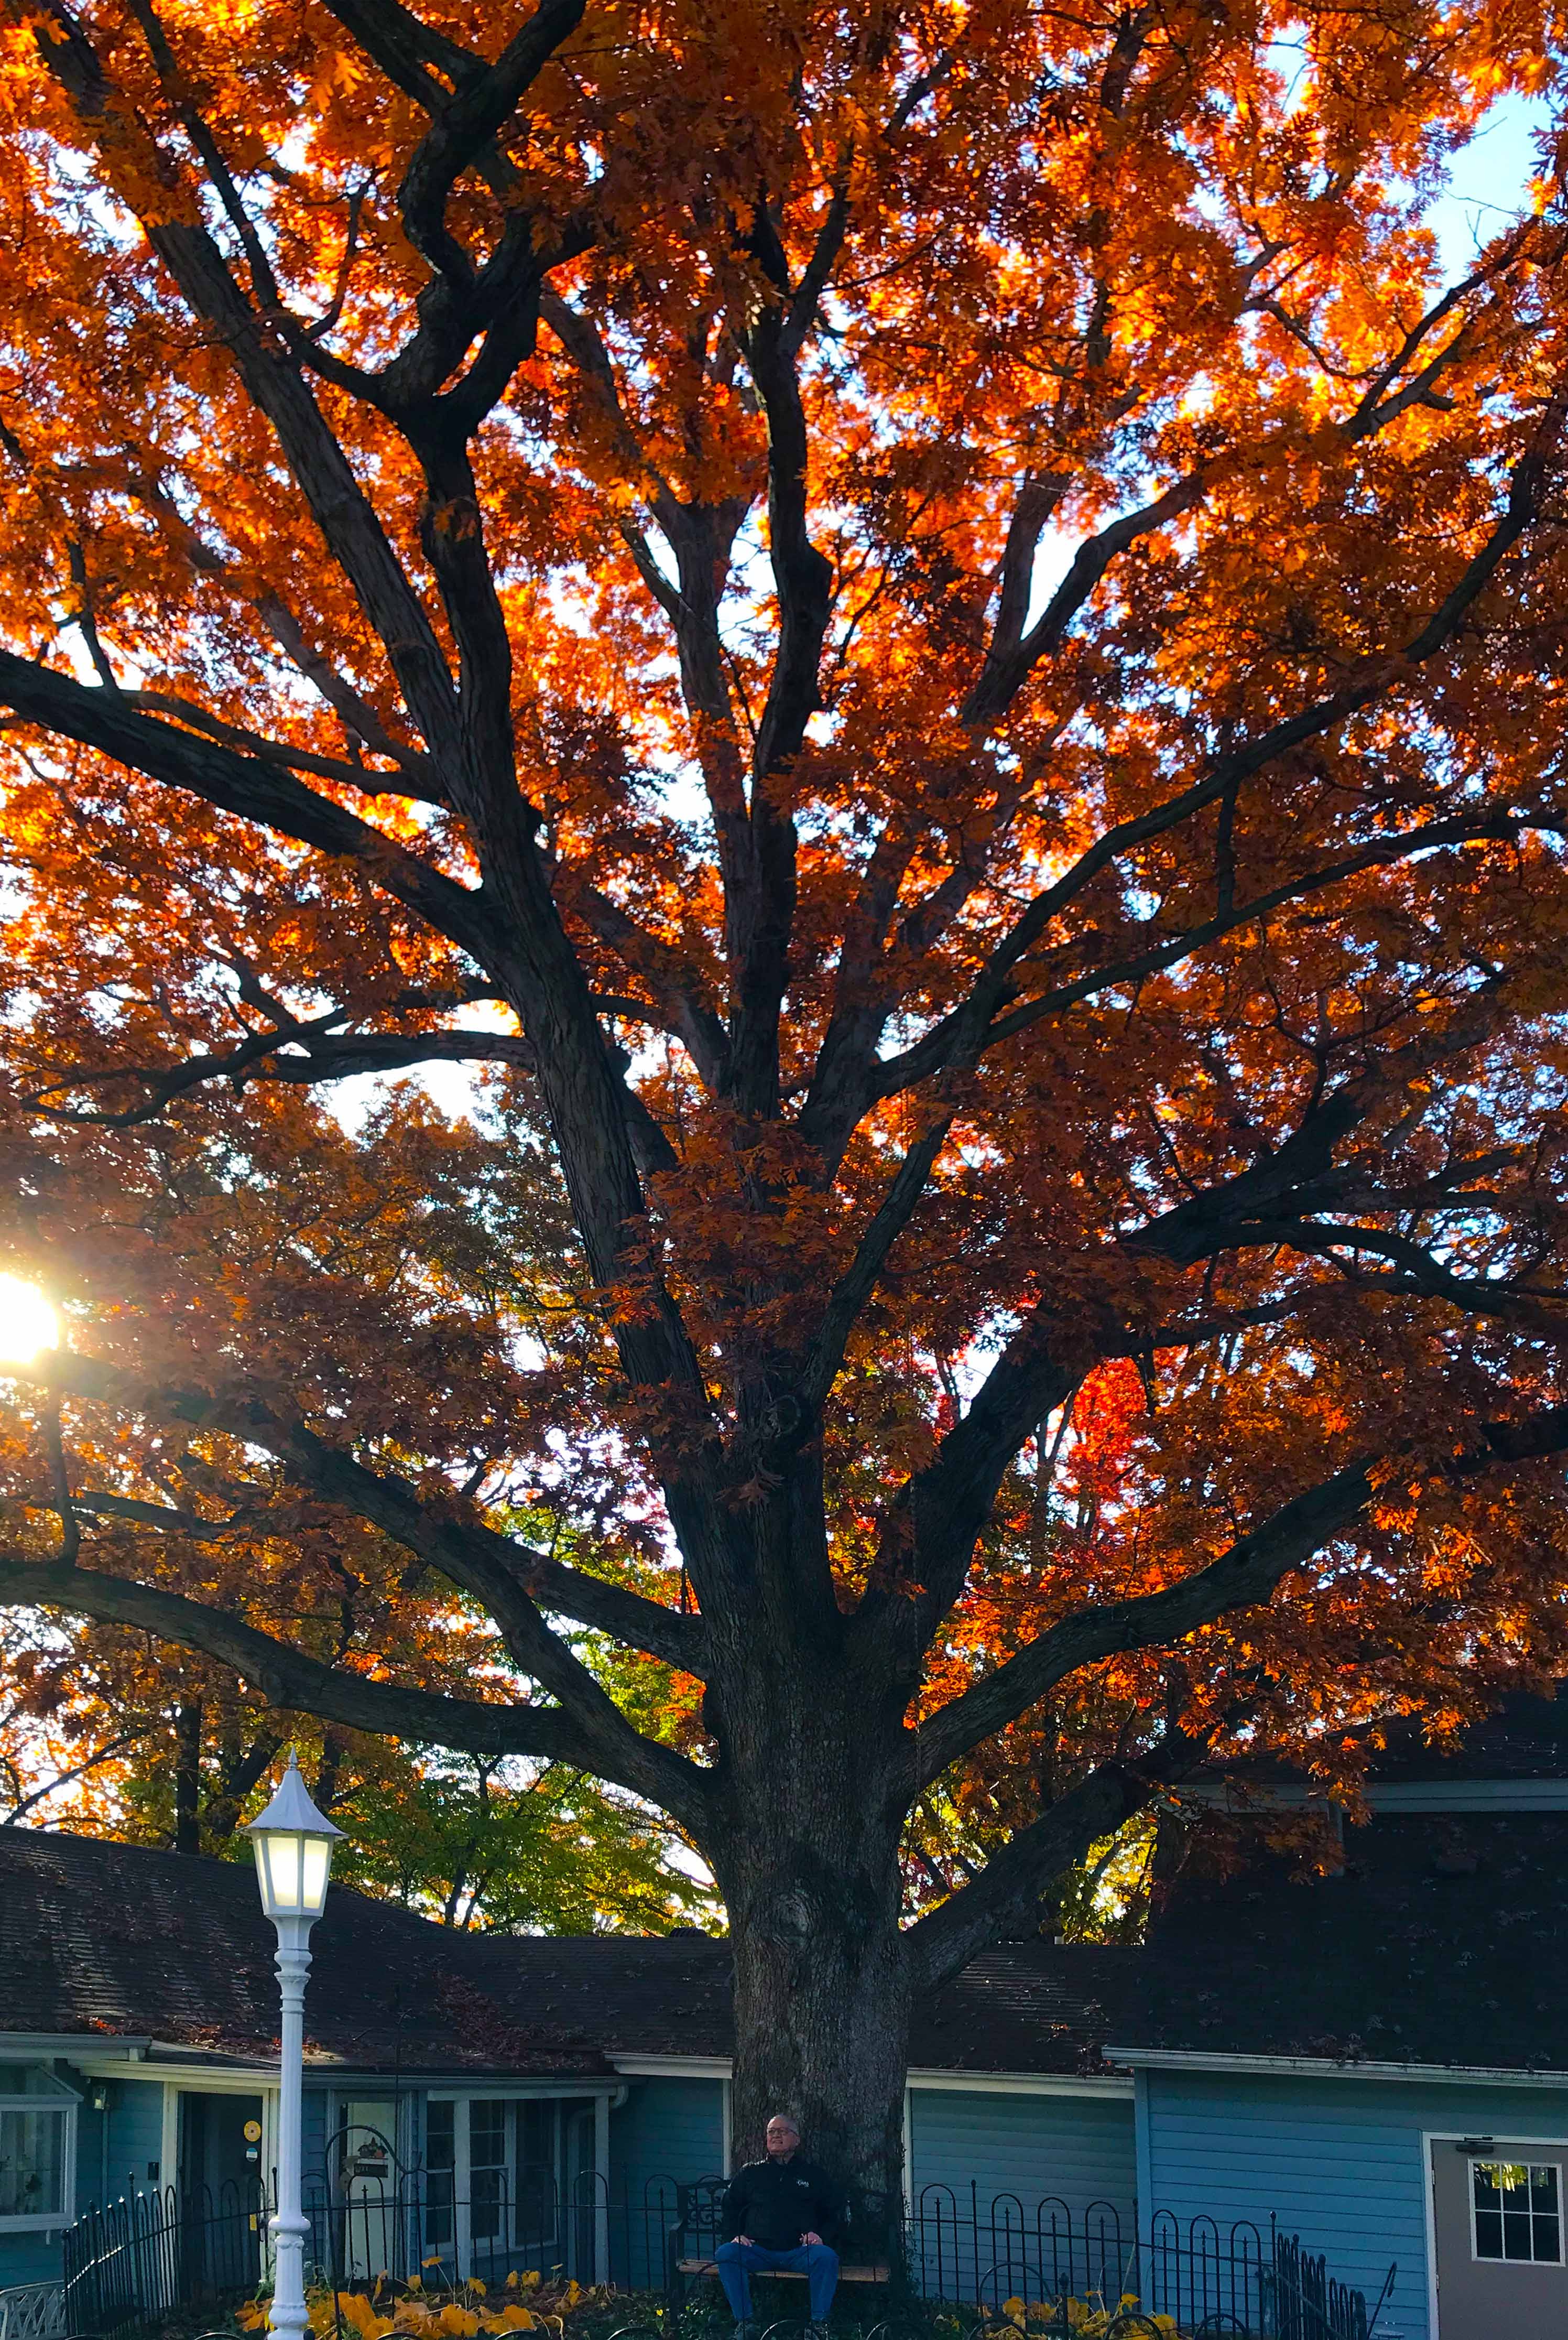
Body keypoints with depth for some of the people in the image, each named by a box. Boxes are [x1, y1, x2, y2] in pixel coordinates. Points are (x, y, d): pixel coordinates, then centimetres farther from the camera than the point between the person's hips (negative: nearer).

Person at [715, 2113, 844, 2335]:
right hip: (758, 2252, 1)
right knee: (726, 2253, -30)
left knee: (827, 2256, -33)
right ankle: (743, 2322, -26)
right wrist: (737, 2235, 6)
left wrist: (819, 2234, 1)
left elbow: (835, 2209, 18)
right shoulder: (750, 2173, 21)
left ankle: (819, 2323, -24)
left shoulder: (813, 2174, 19)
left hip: (799, 2252, -1)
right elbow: (729, 2208, 24)